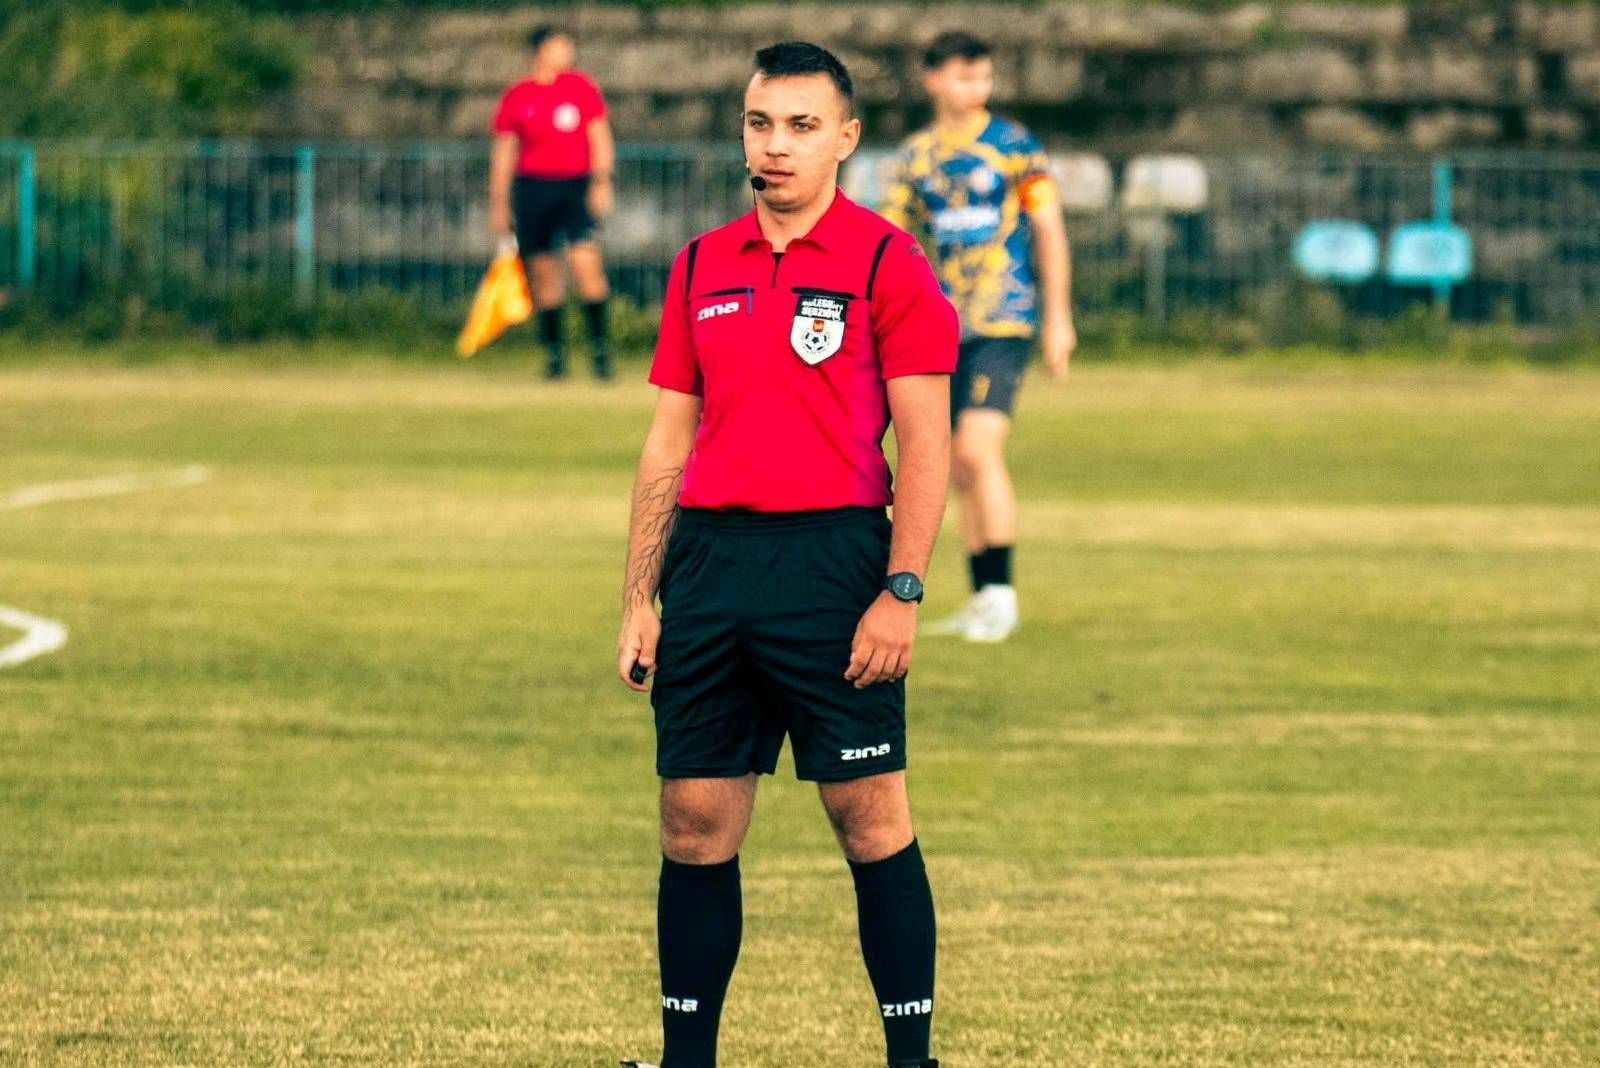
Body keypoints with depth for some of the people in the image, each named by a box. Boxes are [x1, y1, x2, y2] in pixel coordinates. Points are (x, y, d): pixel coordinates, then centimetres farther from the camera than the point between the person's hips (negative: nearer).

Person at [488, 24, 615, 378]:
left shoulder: (580, 87, 6)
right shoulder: (516, 97, 5)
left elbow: (600, 138, 7)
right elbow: (503, 152, 10)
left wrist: (601, 183, -4)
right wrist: (499, 204, 7)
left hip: (575, 187, -1)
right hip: (531, 187, 1)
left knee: (585, 262, -16)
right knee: (541, 271, 1)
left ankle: (600, 346, -9)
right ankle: (554, 351, 11)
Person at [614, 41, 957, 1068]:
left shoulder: (886, 263, -2)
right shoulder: (702, 269, 14)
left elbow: (925, 442, -5)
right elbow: (669, 442, 17)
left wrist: (901, 593, -13)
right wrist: (639, 599, 11)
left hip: (832, 560, -5)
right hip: (709, 556, 5)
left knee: (872, 821, -4)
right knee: (695, 823, 5)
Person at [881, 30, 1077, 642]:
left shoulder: (1012, 146, -1)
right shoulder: (915, 156, 9)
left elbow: (1049, 230, 1)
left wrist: (1058, 319, -2)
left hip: (1003, 322, -5)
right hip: (943, 328, 5)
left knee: (978, 449, -18)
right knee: (961, 470, 7)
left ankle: (1000, 595, -13)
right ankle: (983, 602, 17)